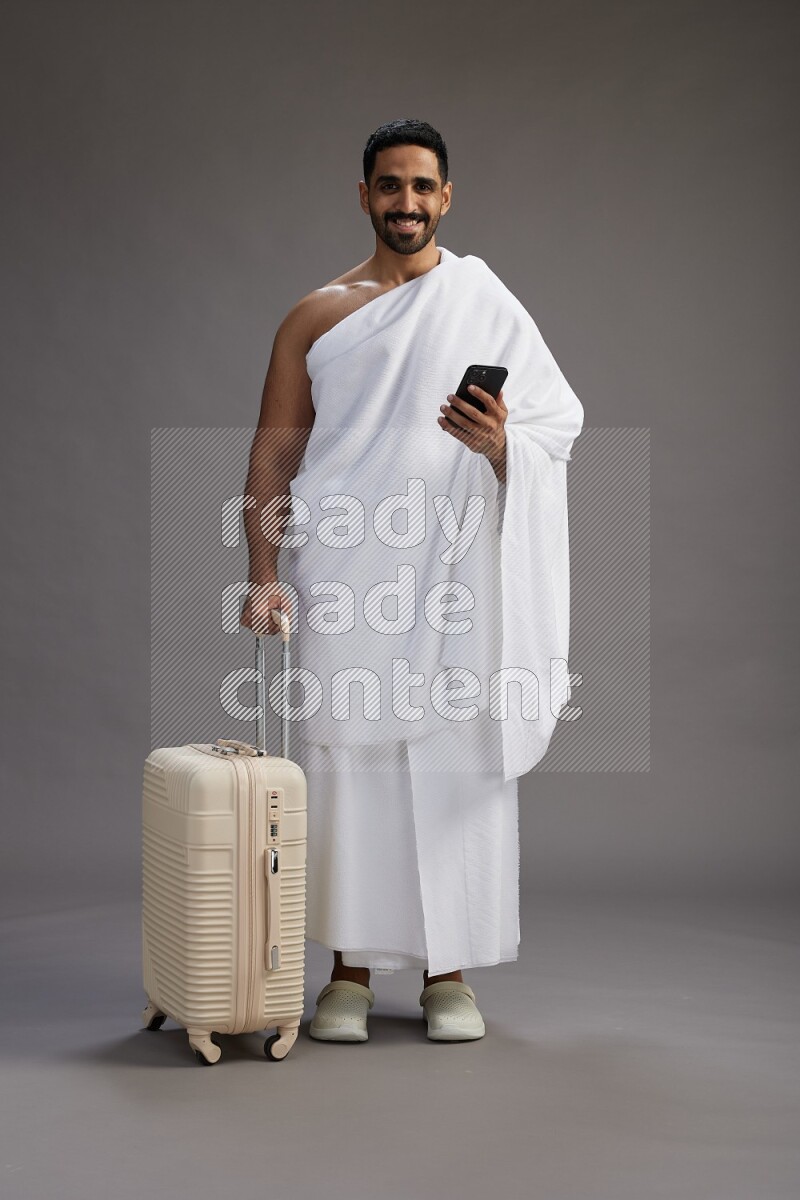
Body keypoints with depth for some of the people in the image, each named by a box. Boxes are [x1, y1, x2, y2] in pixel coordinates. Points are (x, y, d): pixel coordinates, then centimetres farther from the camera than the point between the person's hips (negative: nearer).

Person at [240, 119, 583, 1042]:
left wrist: (499, 442, -19)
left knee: (457, 760, 0)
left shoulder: (486, 306, 8)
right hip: (343, 577, 1)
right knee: (346, 761, 1)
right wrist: (264, 573, -4)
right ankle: (350, 971, 12)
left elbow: (557, 425, 3)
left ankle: (449, 972, 12)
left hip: (451, 577, -1)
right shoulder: (315, 316, 11)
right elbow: (272, 454, 7)